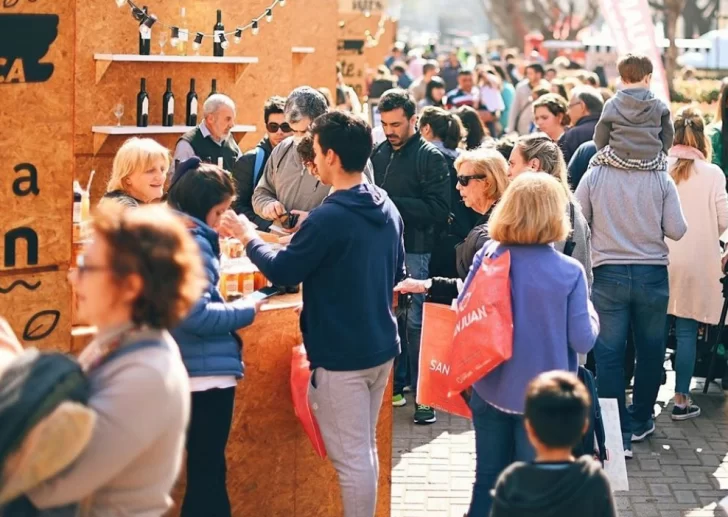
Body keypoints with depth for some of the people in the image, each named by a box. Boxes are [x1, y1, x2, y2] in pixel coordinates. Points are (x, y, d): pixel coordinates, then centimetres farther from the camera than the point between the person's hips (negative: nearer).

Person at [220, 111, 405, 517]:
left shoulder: (329, 217, -21)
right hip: (381, 346, 9)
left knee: (350, 457, 1)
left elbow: (283, 272, -11)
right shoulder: (388, 208, 5)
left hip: (341, 355, -9)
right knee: (366, 448, 19)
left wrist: (249, 238, 5)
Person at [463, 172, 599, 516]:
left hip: (490, 389, 2)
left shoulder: (487, 257, -9)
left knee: (488, 479, 17)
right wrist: (591, 312, 8)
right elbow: (583, 341, -12)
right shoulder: (570, 272, -16)